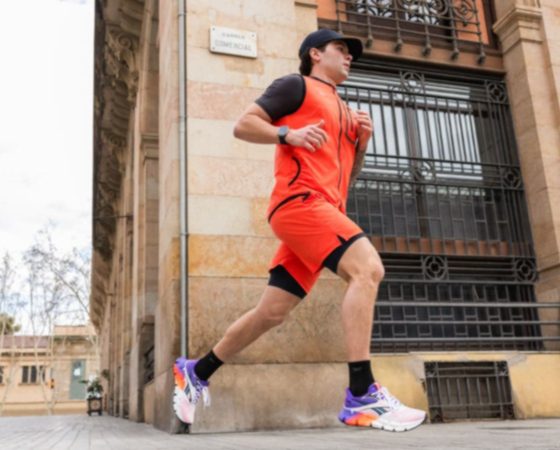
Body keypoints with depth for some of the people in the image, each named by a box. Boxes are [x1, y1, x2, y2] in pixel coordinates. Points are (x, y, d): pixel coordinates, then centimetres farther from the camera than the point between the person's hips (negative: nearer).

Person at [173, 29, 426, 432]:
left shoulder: (345, 111, 29)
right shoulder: (296, 85, 8)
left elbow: (347, 174, 30)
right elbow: (243, 125, 1)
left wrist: (362, 143, 12)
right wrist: (289, 134, -15)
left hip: (326, 210, 8)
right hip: (299, 199, -8)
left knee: (272, 312, 7)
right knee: (367, 268, -26)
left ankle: (196, 372, 23)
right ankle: (362, 396, -28)